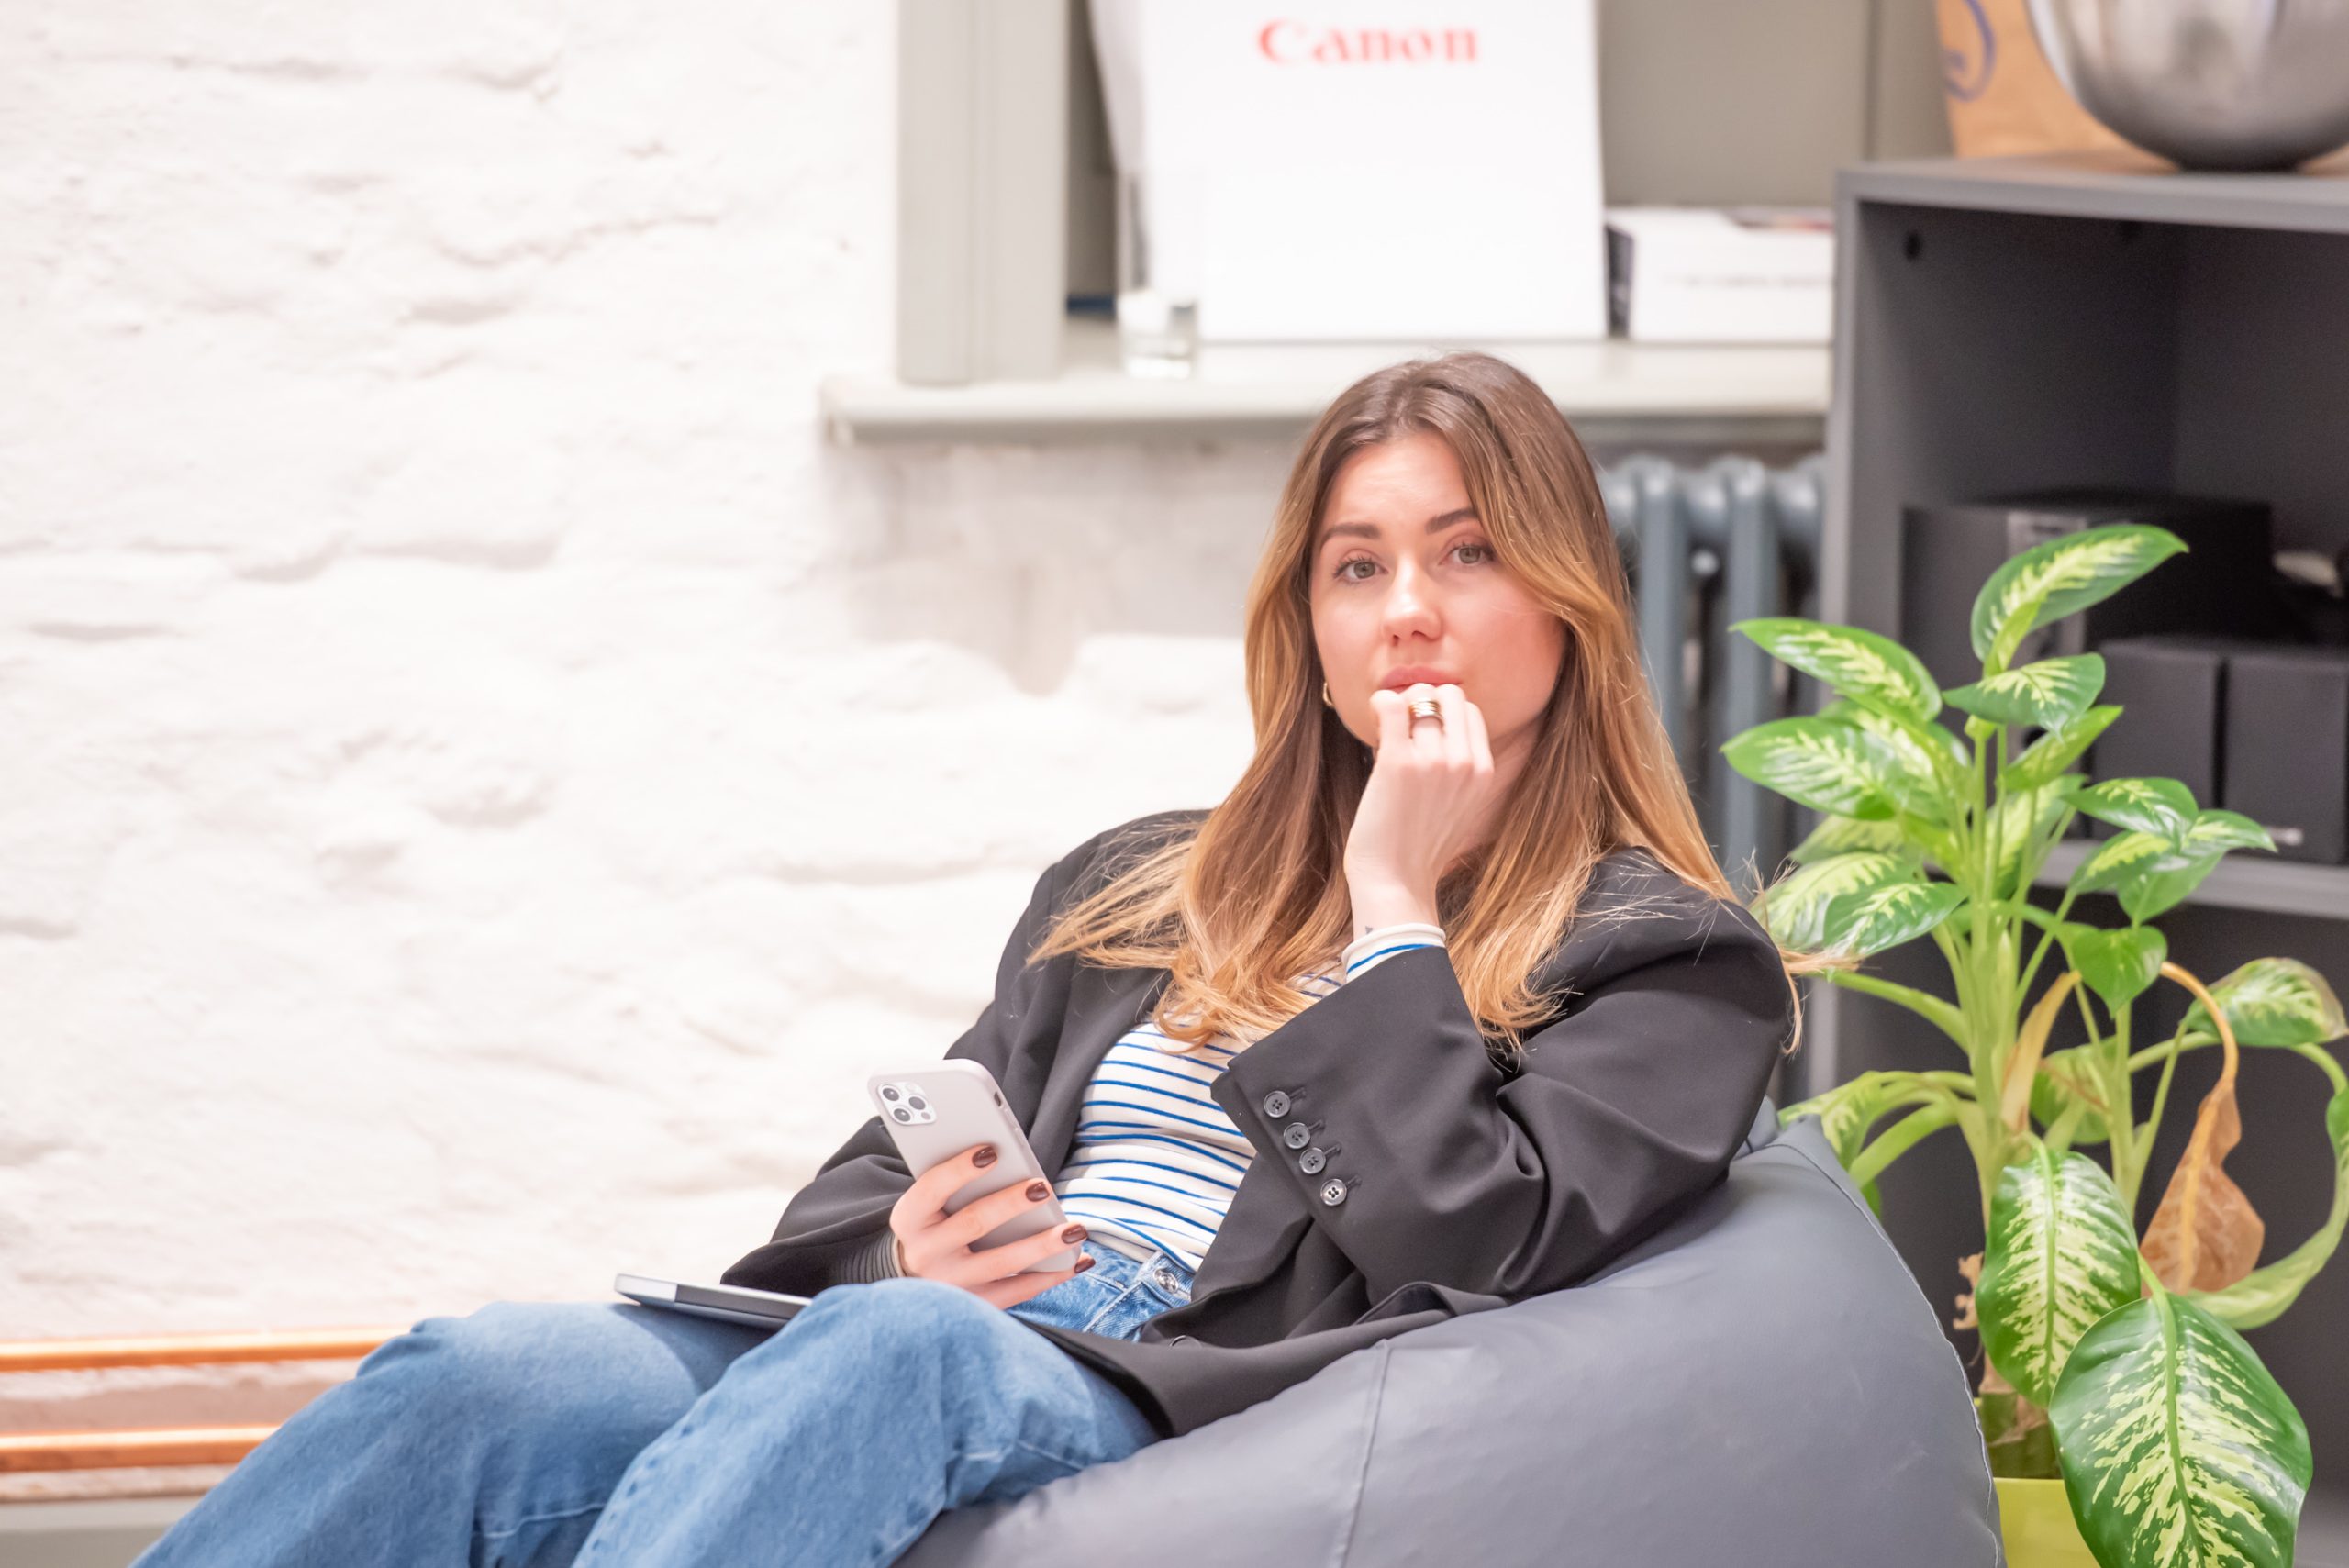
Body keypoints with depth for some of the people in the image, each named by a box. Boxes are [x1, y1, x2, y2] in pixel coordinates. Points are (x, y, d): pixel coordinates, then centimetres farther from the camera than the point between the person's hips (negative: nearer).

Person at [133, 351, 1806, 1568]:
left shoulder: (1666, 959, 14)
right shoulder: (1137, 890, 31)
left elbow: (1462, 1248, -4)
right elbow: (864, 1192, 26)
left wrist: (1391, 910, 4)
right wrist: (904, 1250, 2)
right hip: (859, 1359, 5)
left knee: (895, 1350, -40)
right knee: (482, 1375, -27)